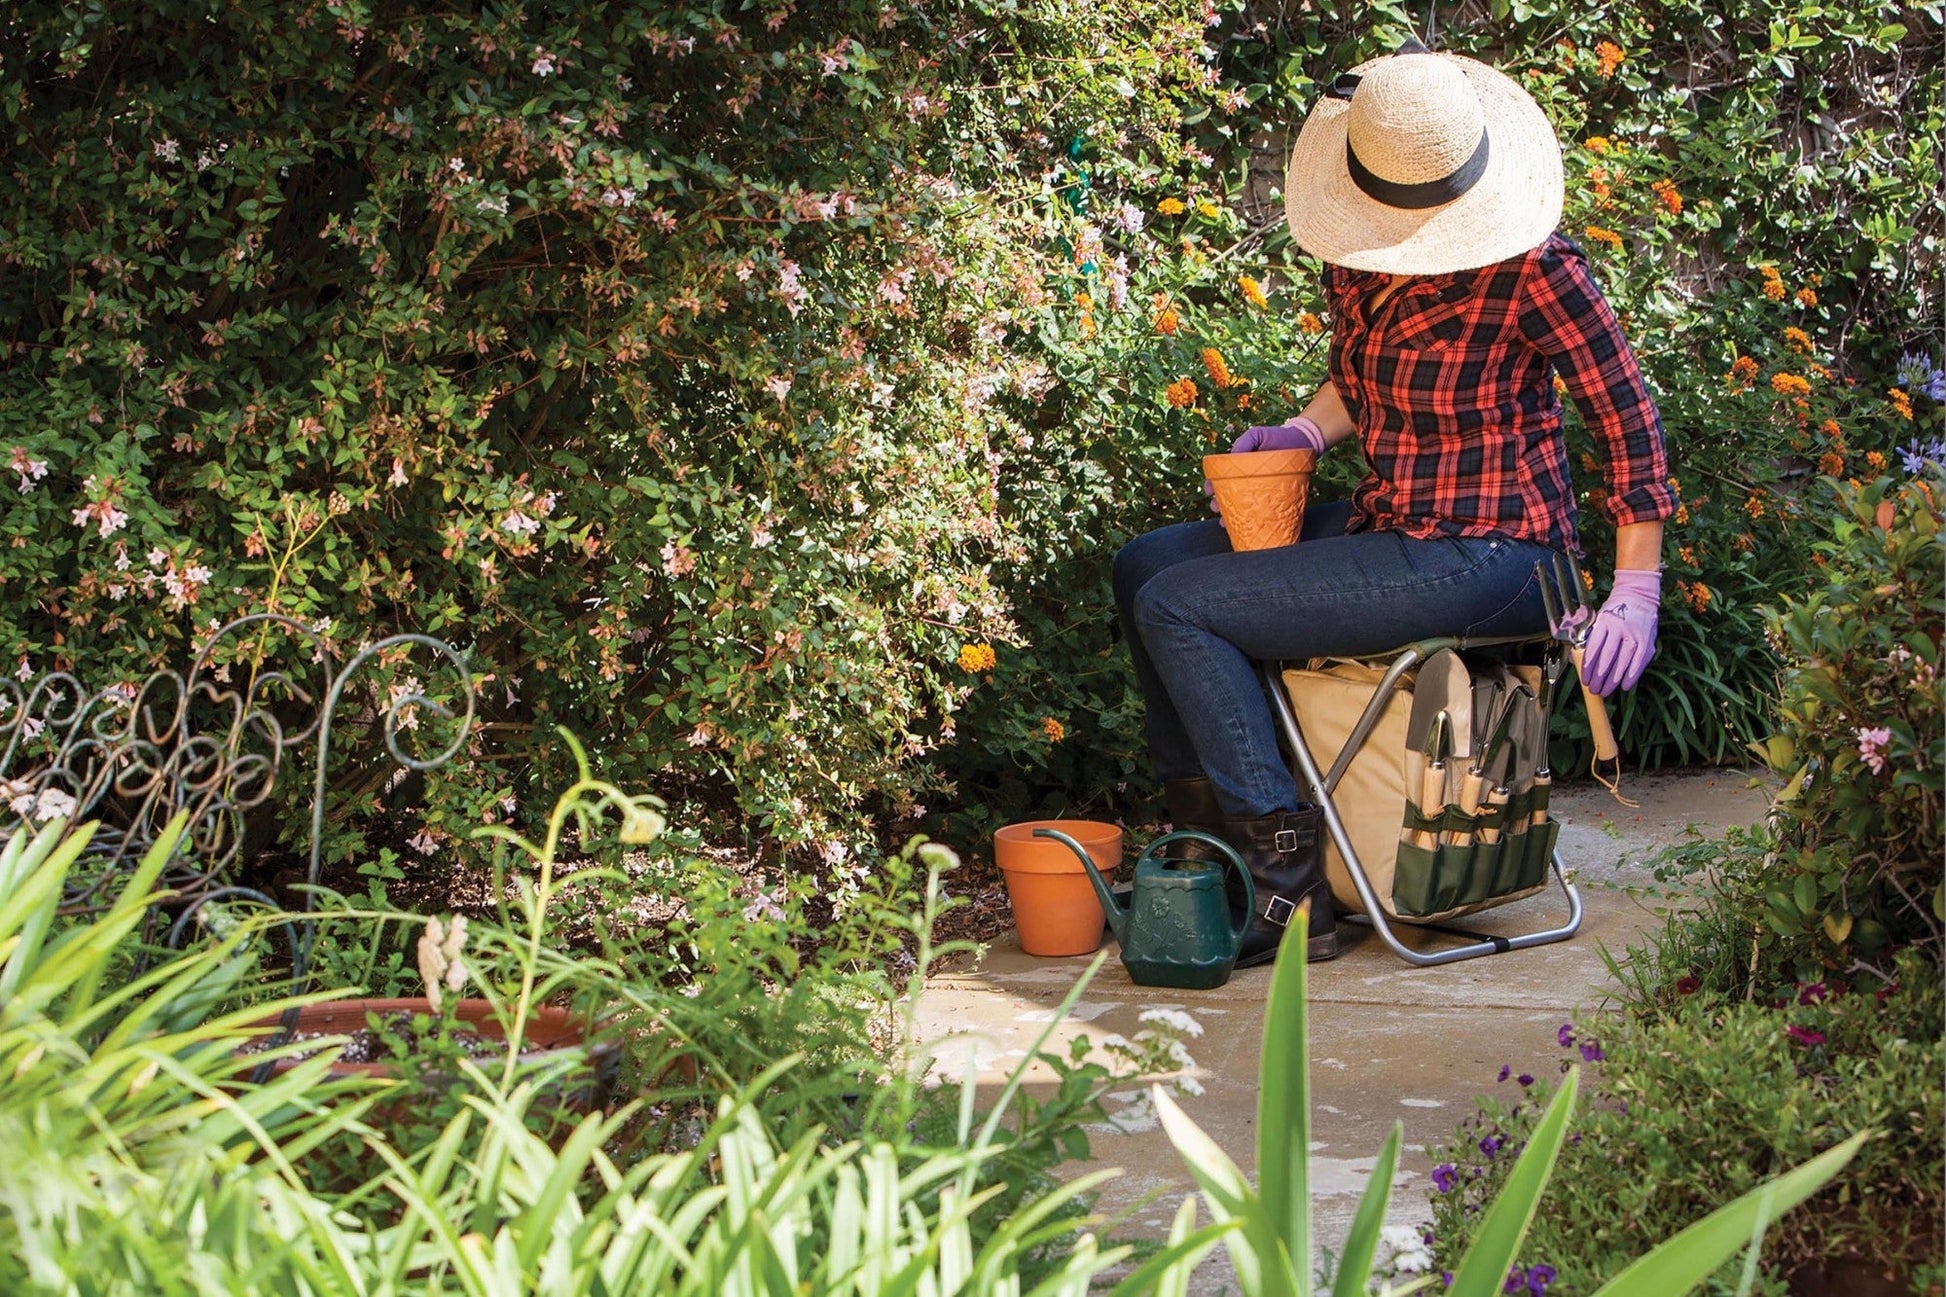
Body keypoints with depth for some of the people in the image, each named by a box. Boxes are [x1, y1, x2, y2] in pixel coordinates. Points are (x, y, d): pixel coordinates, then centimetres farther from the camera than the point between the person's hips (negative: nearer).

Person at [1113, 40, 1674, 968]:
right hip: (1387, 523, 8)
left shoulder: (1529, 269, -19)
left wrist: (1635, 596, -14)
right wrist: (1304, 431, 1)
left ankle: (1288, 886, -10)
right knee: (1144, 566, 10)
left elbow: (1629, 421, -13)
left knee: (1175, 609, -14)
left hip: (1484, 557, -8)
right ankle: (1197, 827, 17)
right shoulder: (1352, 261, 2)